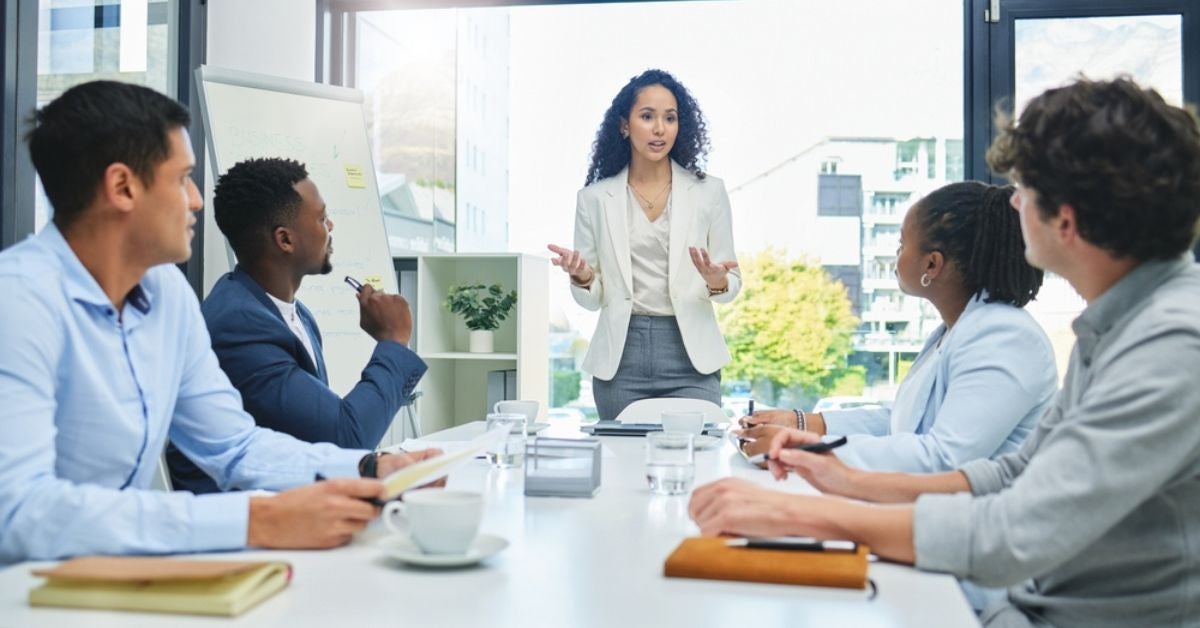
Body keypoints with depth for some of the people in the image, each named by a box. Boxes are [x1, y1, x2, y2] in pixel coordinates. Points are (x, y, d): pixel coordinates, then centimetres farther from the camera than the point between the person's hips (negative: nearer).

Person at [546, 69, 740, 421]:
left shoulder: (708, 191, 5)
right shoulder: (595, 198, 6)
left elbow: (733, 282, 7)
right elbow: (592, 299, 8)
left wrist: (717, 283, -14)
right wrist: (582, 277, -13)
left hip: (690, 355, 0)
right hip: (620, 357, 1)